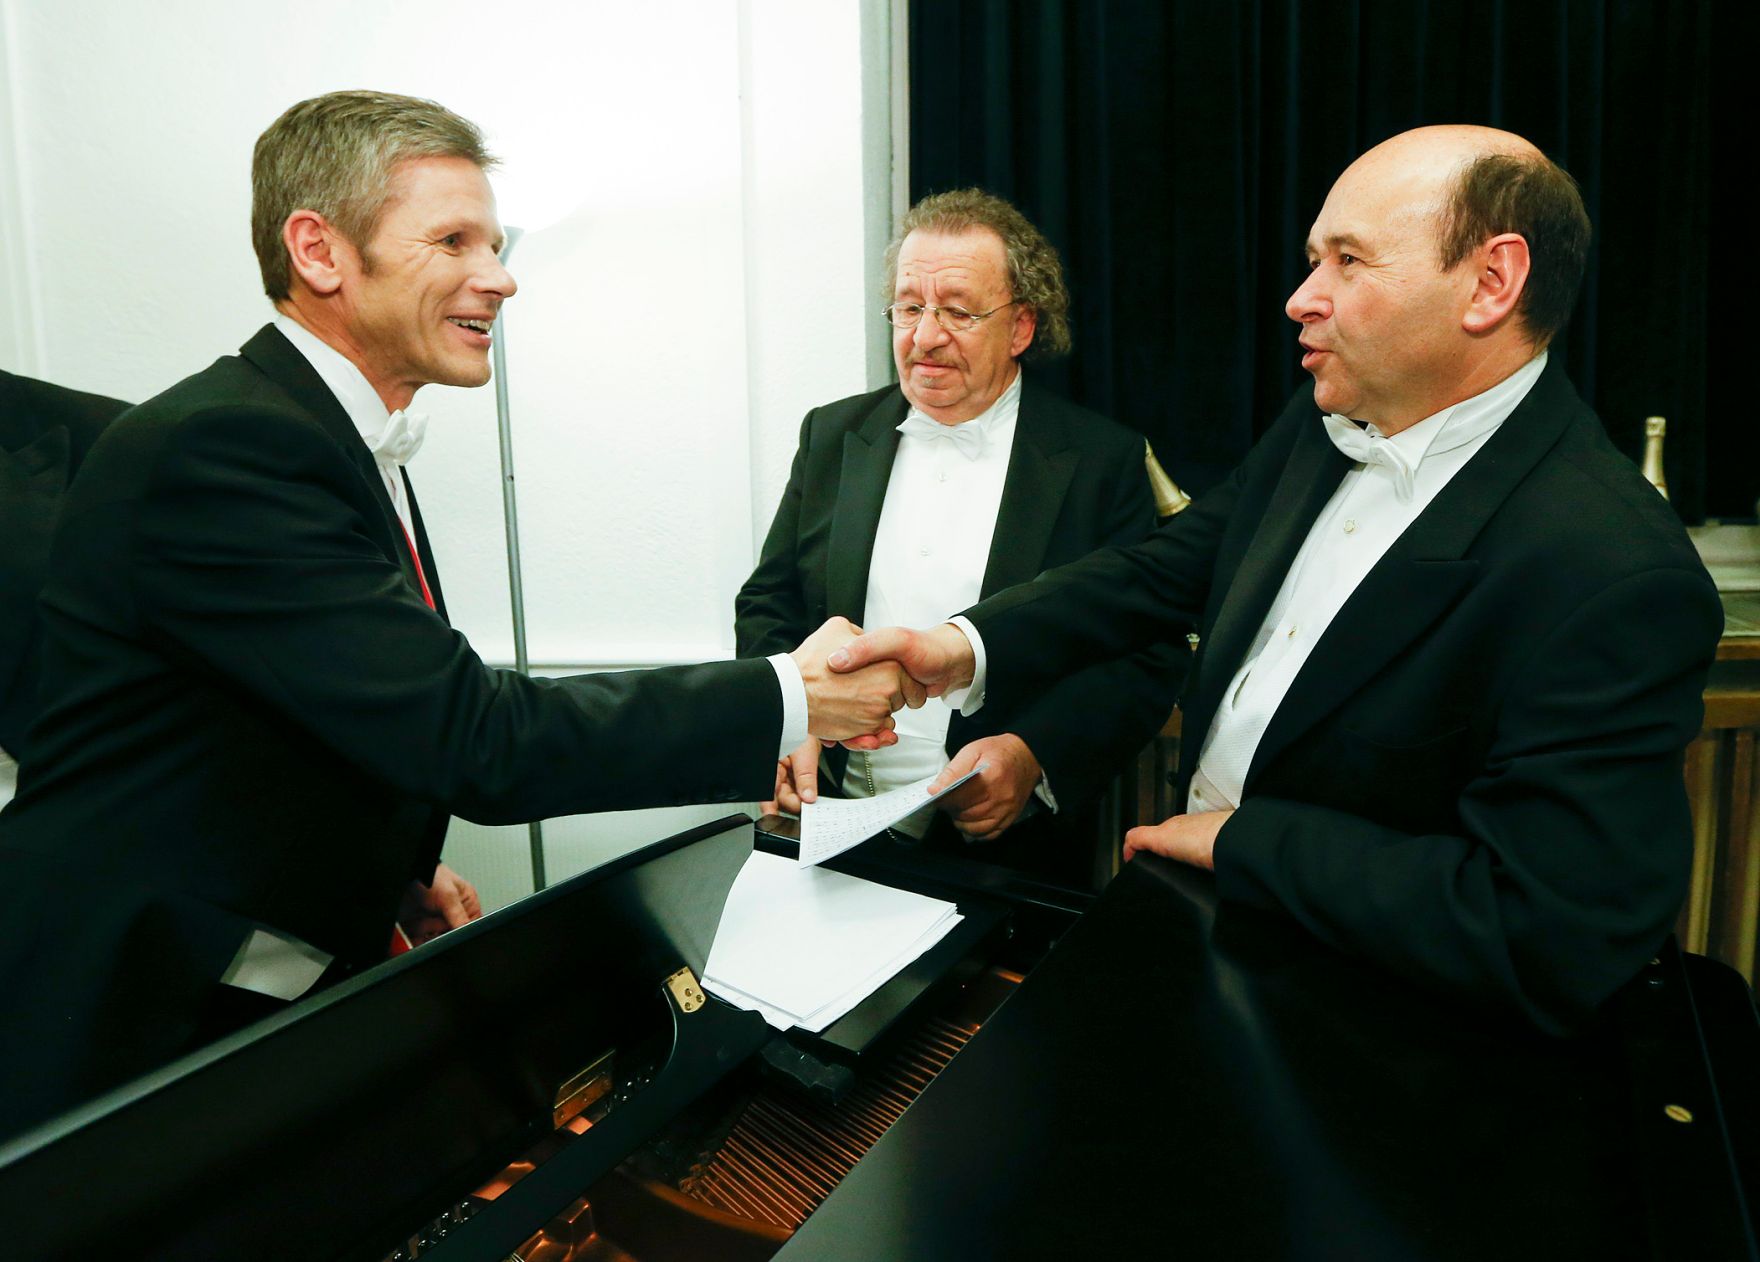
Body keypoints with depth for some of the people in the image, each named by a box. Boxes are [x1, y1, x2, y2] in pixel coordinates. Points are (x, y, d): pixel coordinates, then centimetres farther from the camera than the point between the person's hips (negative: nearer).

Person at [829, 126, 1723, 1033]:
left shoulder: (1619, 578, -25)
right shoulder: (1319, 427, 0)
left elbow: (1554, 941, -29)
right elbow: (1160, 572, 5)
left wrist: (1241, 839, -20)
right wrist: (964, 649, -11)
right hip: (1191, 907, 6)